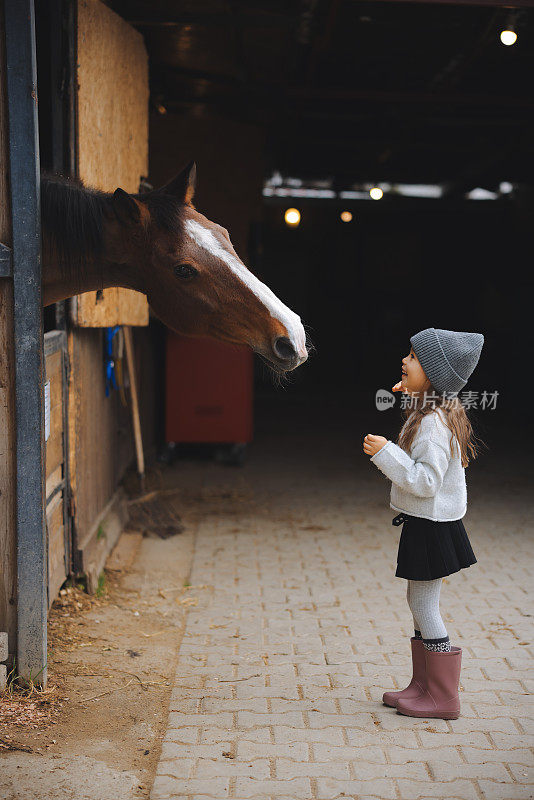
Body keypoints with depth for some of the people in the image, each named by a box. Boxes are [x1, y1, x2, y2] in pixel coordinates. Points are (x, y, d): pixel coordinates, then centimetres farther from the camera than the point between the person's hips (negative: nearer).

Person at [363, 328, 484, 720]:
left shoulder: (434, 423, -23)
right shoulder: (432, 412, 8)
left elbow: (425, 481, -27)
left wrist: (385, 452, -25)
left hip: (431, 525, -10)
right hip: (426, 523, 10)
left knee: (423, 604, -1)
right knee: (420, 603, 16)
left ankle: (443, 698, 9)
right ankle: (424, 685, 27)